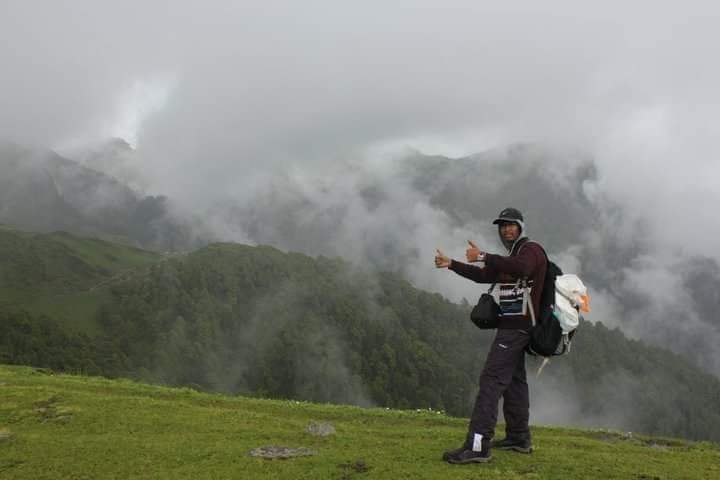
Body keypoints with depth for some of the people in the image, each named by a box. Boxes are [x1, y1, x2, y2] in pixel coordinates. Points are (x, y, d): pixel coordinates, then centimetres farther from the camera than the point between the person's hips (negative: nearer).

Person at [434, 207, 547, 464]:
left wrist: (484, 257, -32)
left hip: (516, 326, -11)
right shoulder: (510, 257, 22)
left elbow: (521, 268, -32)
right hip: (512, 325, 11)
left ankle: (478, 445, -23)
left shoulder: (531, 249, -9)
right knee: (514, 379, 17)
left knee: (492, 379, -17)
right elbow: (484, 276, 26)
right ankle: (519, 437, 27)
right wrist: (451, 264, 19)